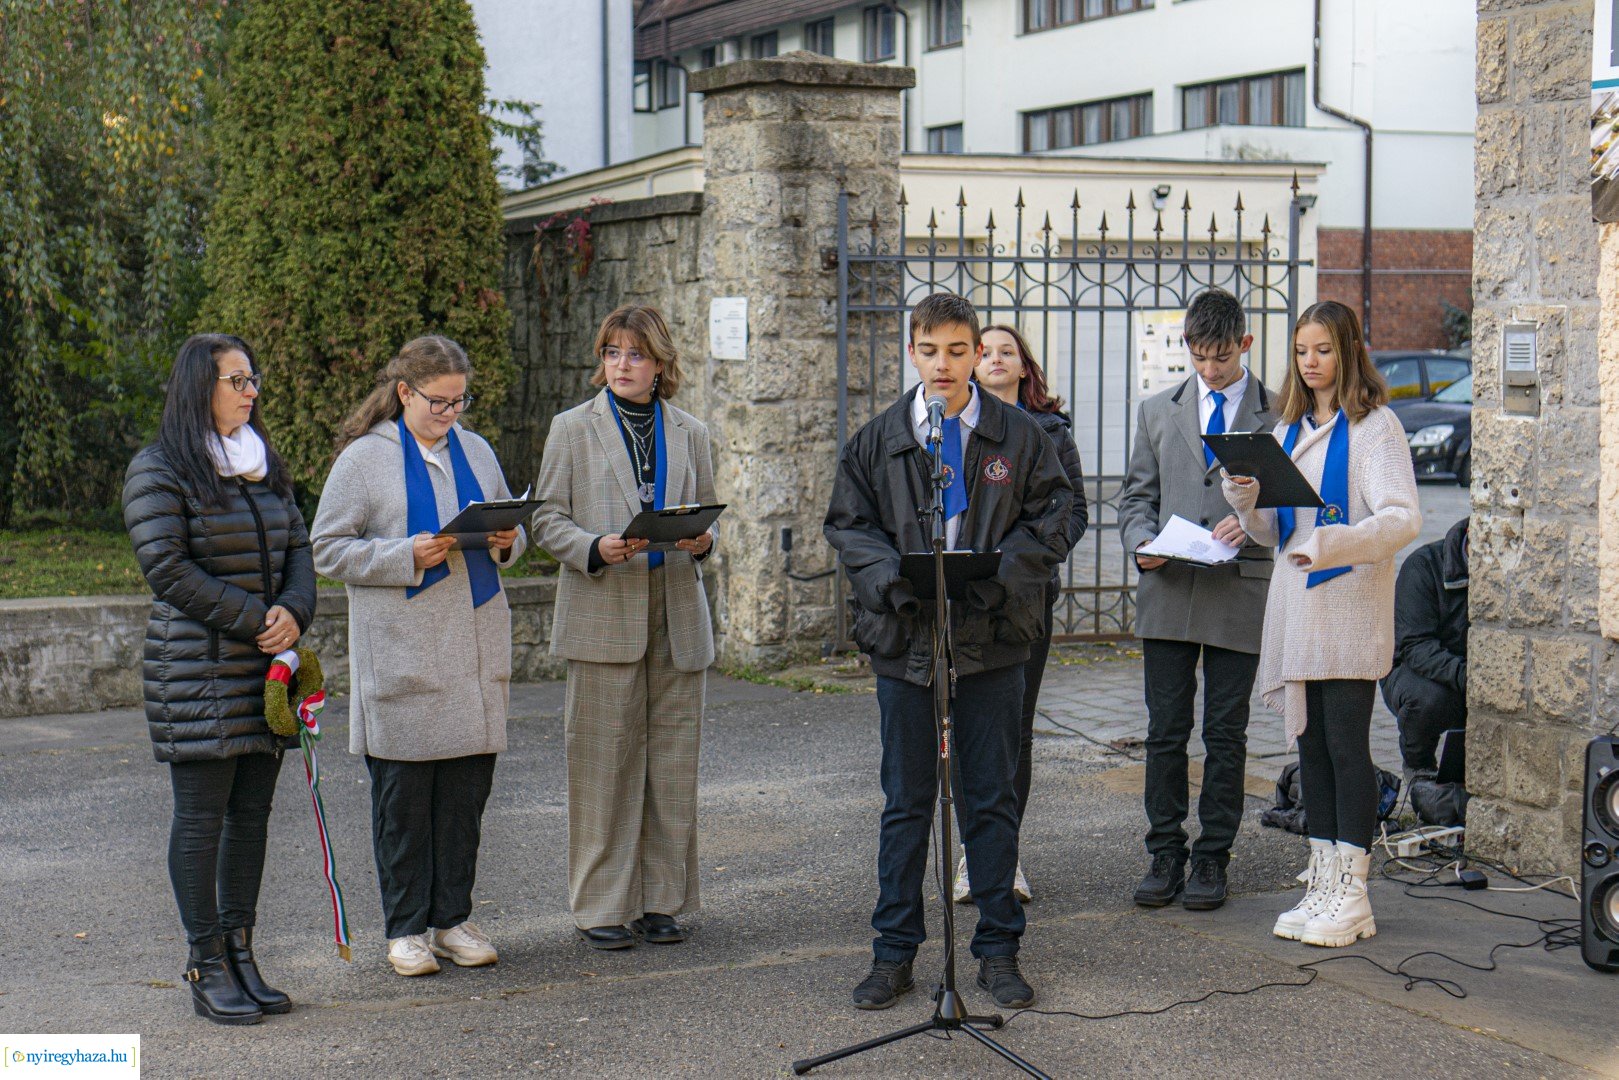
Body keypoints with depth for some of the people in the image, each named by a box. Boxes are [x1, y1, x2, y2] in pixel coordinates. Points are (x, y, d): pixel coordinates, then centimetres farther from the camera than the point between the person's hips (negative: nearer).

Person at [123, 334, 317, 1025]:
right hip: (196, 672, -6)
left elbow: (298, 548, 14)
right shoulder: (158, 473, -6)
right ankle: (206, 967, 3)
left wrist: (293, 612, -7)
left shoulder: (264, 466, 16)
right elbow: (167, 567, -14)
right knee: (201, 815, -3)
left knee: (252, 811, 8)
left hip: (266, 666, 7)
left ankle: (240, 952, 16)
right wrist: (254, 620, -15)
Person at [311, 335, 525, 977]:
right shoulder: (363, 459, -3)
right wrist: (407, 557, -19)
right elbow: (329, 550, -6)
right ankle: (407, 929, 10)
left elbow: (510, 526, 23)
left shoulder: (475, 452, 13)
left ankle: (453, 919, 18)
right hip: (400, 652, -5)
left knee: (467, 790, 7)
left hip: (475, 649, 5)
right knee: (403, 794, 0)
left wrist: (506, 542, -1)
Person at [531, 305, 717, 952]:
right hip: (603, 614, -3)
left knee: (674, 763, 4)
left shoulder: (691, 435, 13)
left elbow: (708, 518, 17)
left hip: (677, 613, 3)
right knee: (604, 762, -3)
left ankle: (663, 901, 14)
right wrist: (595, 549, -16)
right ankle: (602, 906, 5)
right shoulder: (573, 429, 5)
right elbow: (547, 518, 3)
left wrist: (702, 541, -7)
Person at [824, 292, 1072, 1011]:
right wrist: (894, 577, -13)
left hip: (993, 636, -1)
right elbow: (848, 526, 6)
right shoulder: (878, 440, 6)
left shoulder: (1019, 437, 3)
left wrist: (997, 572, -15)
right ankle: (894, 950, 16)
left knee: (991, 798, 6)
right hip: (904, 638, 1)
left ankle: (998, 949, 16)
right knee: (905, 802, 8)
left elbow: (1051, 520, 1)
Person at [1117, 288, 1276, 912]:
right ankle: (1165, 854, 13)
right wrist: (1142, 542, -4)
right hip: (1168, 591, 2)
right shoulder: (1158, 411, 14)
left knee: (1226, 735, 4)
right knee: (1165, 730, 4)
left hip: (1241, 593, -2)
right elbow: (1136, 496, 15)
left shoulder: (1277, 415, 4)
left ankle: (1212, 859, 12)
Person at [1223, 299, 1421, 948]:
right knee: (1311, 744, 9)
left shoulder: (1374, 426, -5)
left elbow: (1403, 519, -17)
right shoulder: (1288, 430, 16)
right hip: (1296, 606, 7)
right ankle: (1321, 887, 15)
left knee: (1347, 744, -6)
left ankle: (1351, 896, -1)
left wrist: (1331, 544, -31)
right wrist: (1246, 499, -3)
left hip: (1350, 607, -7)